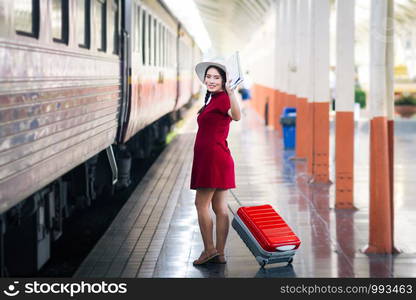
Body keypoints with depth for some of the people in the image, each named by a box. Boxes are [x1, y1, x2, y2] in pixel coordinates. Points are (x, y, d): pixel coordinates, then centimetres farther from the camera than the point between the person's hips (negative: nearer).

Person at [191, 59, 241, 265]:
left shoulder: (222, 99, -13)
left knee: (201, 204, -4)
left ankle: (209, 249, 2)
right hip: (210, 158, 10)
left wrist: (230, 91, -48)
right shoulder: (213, 99, 17)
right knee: (219, 206, 9)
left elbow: (236, 116, -36)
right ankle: (219, 253, 12)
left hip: (213, 158, -10)